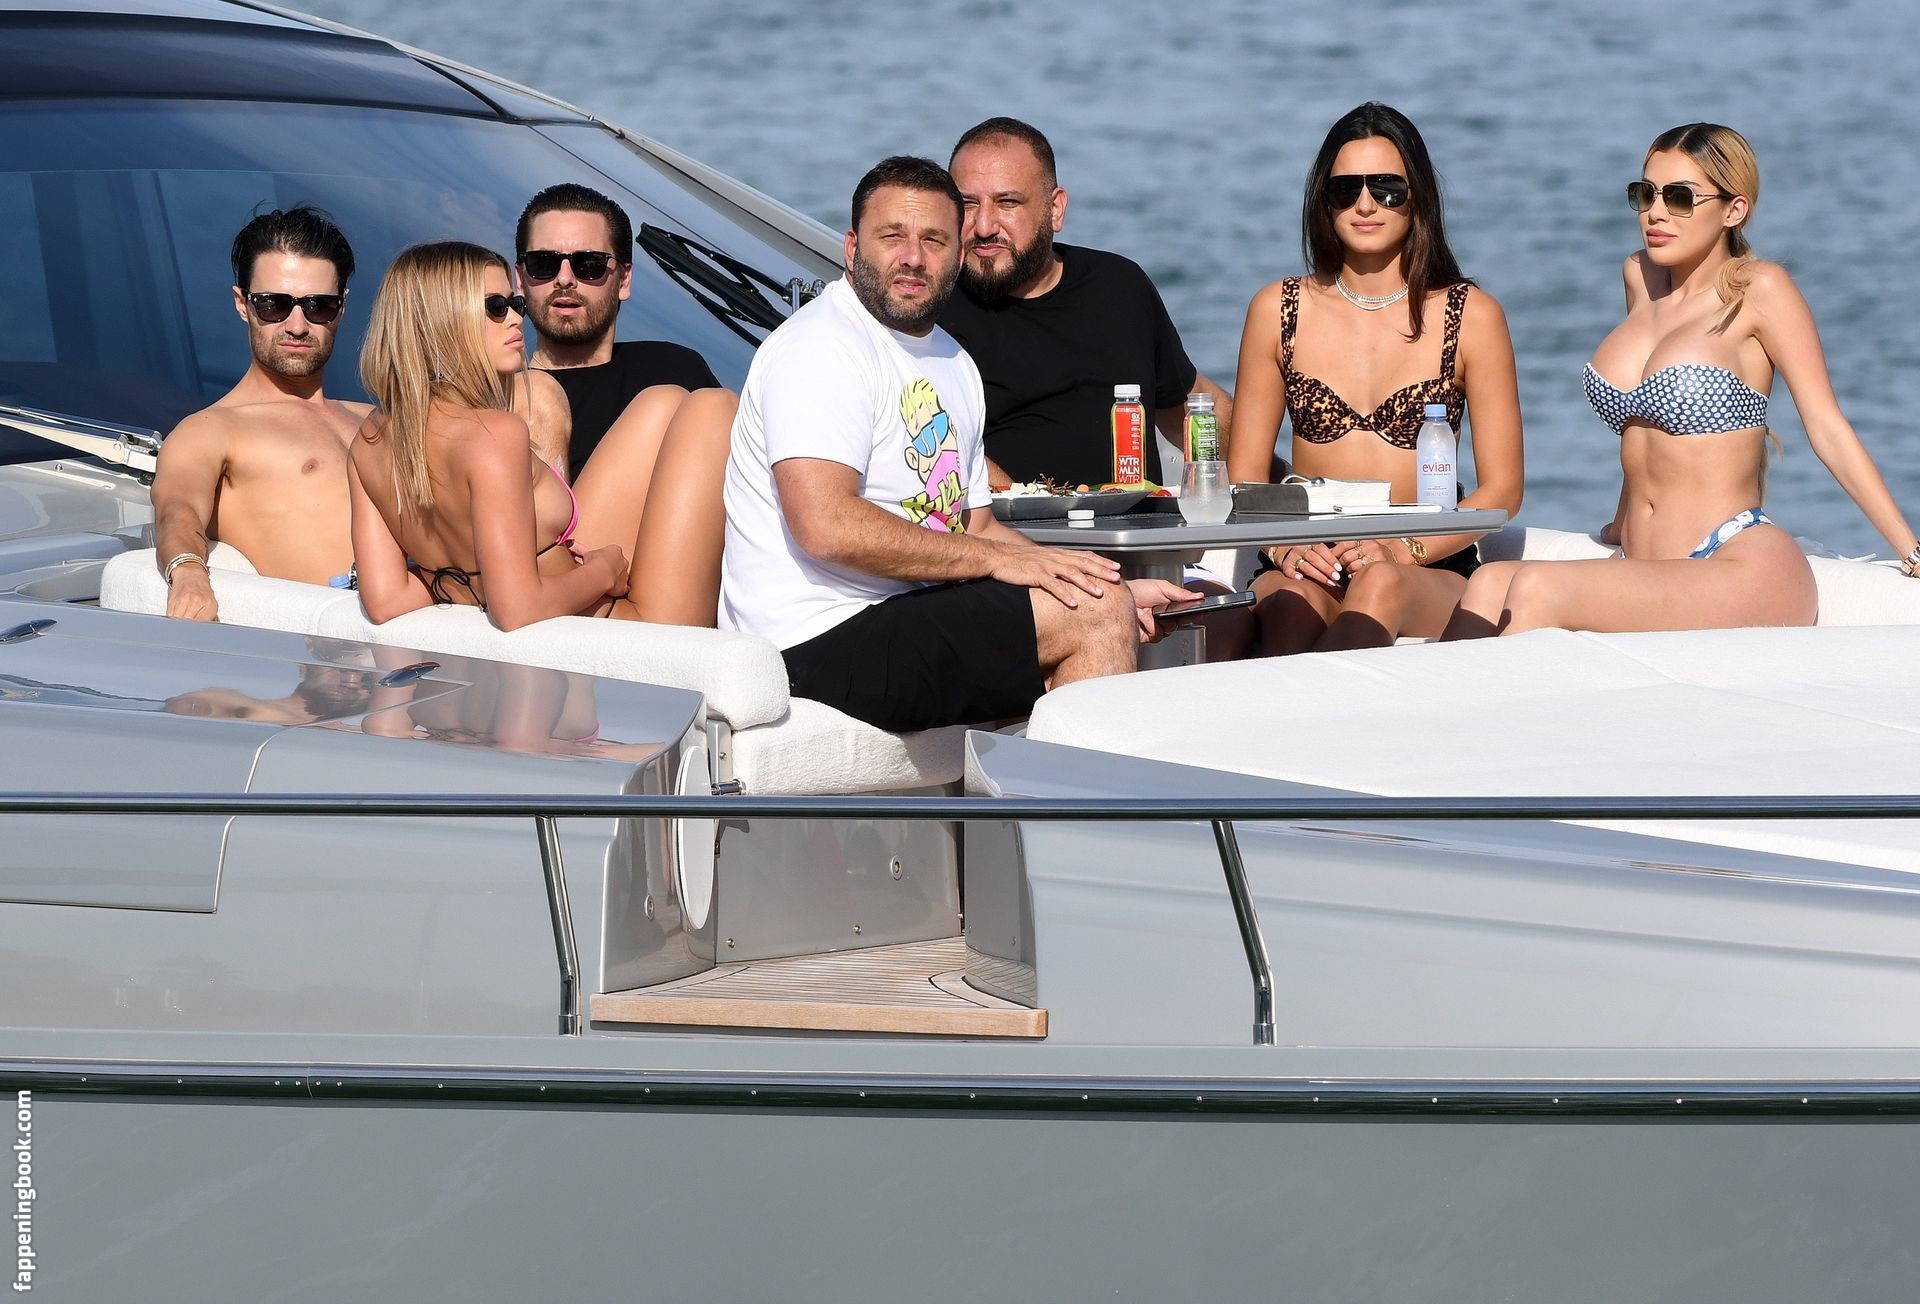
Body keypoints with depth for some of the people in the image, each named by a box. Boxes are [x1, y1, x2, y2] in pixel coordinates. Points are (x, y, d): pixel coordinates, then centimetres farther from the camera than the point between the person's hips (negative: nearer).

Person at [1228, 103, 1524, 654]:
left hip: (1431, 573, -1)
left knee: (1381, 586, -39)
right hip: (1312, 563, 1)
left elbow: (1501, 488, 4)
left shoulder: (1471, 315, 6)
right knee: (1290, 596, -37)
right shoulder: (1278, 310, 11)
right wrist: (1284, 548, -12)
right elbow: (1244, 477, 12)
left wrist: (1402, 549, -14)